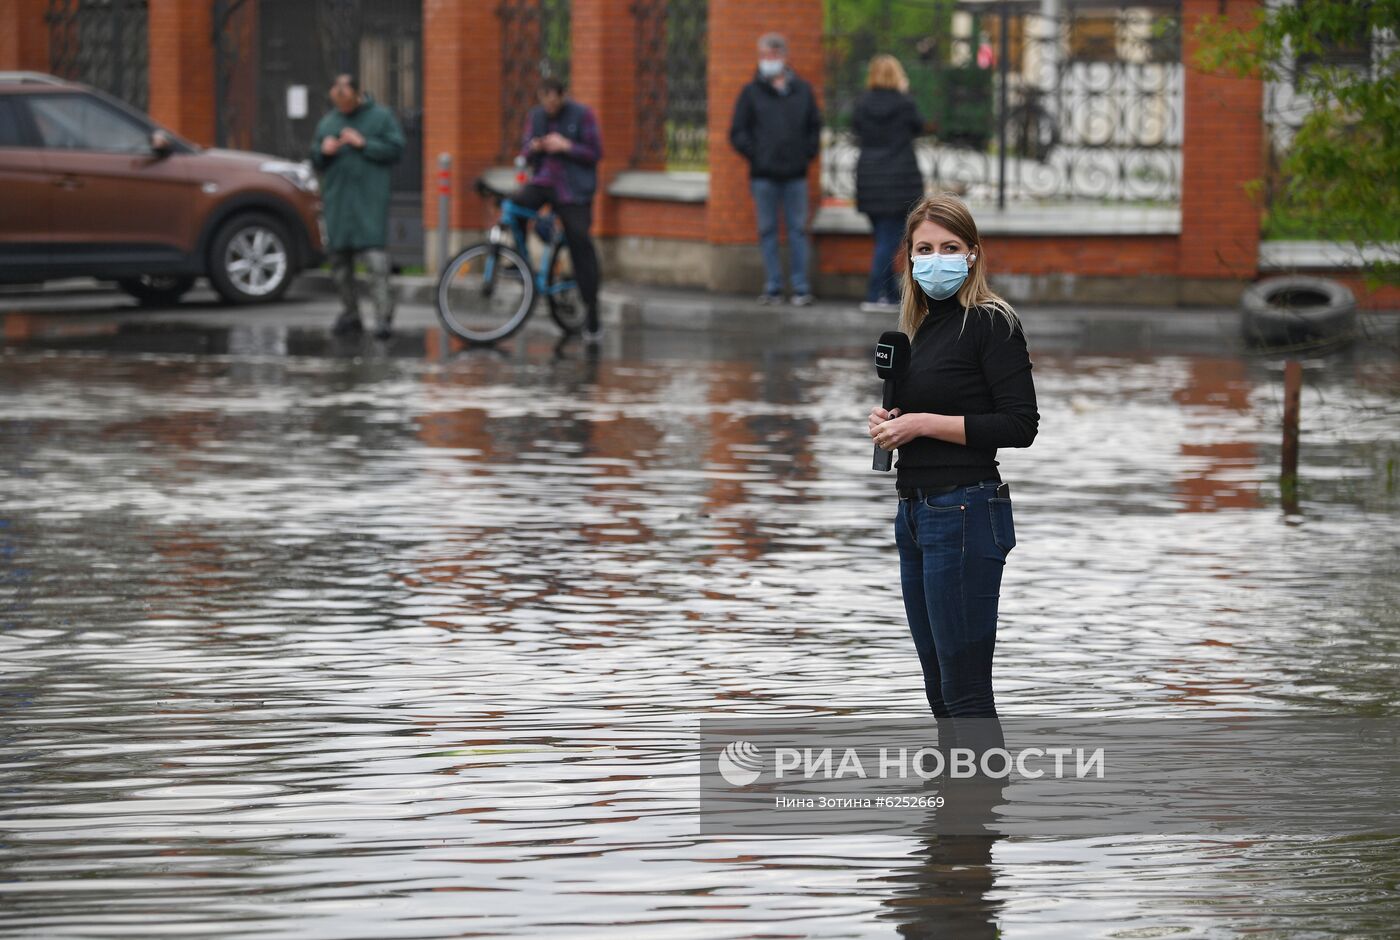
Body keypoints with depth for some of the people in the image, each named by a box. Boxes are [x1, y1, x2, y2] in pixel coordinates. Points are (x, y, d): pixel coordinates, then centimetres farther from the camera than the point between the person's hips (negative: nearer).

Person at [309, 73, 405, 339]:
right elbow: (315, 160, 19)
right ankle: (350, 315, 19)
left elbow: (395, 149, -4)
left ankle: (383, 317, -17)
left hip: (370, 200, -5)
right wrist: (323, 151, -4)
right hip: (337, 200, 5)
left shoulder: (381, 116, 3)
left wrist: (363, 144, -13)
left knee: (376, 258, -15)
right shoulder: (327, 122, 16)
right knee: (339, 259, 8)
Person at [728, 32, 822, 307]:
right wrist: (755, 155, -7)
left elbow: (814, 127, 16)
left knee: (798, 230, 0)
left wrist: (808, 153, 3)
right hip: (763, 175, -1)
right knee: (767, 231, 2)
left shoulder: (802, 91, 9)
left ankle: (801, 288, 3)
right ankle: (772, 288, 6)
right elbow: (738, 132, 3)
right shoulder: (751, 93, 4)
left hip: (795, 174, 1)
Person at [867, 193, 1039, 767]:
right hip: (915, 514, 9)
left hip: (966, 515, -9)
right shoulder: (920, 326, 15)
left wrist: (922, 423, -15)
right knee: (941, 694, 12)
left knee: (966, 696, -9)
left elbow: (1019, 425, -15)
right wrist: (890, 422, 4)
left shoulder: (992, 323, -9)